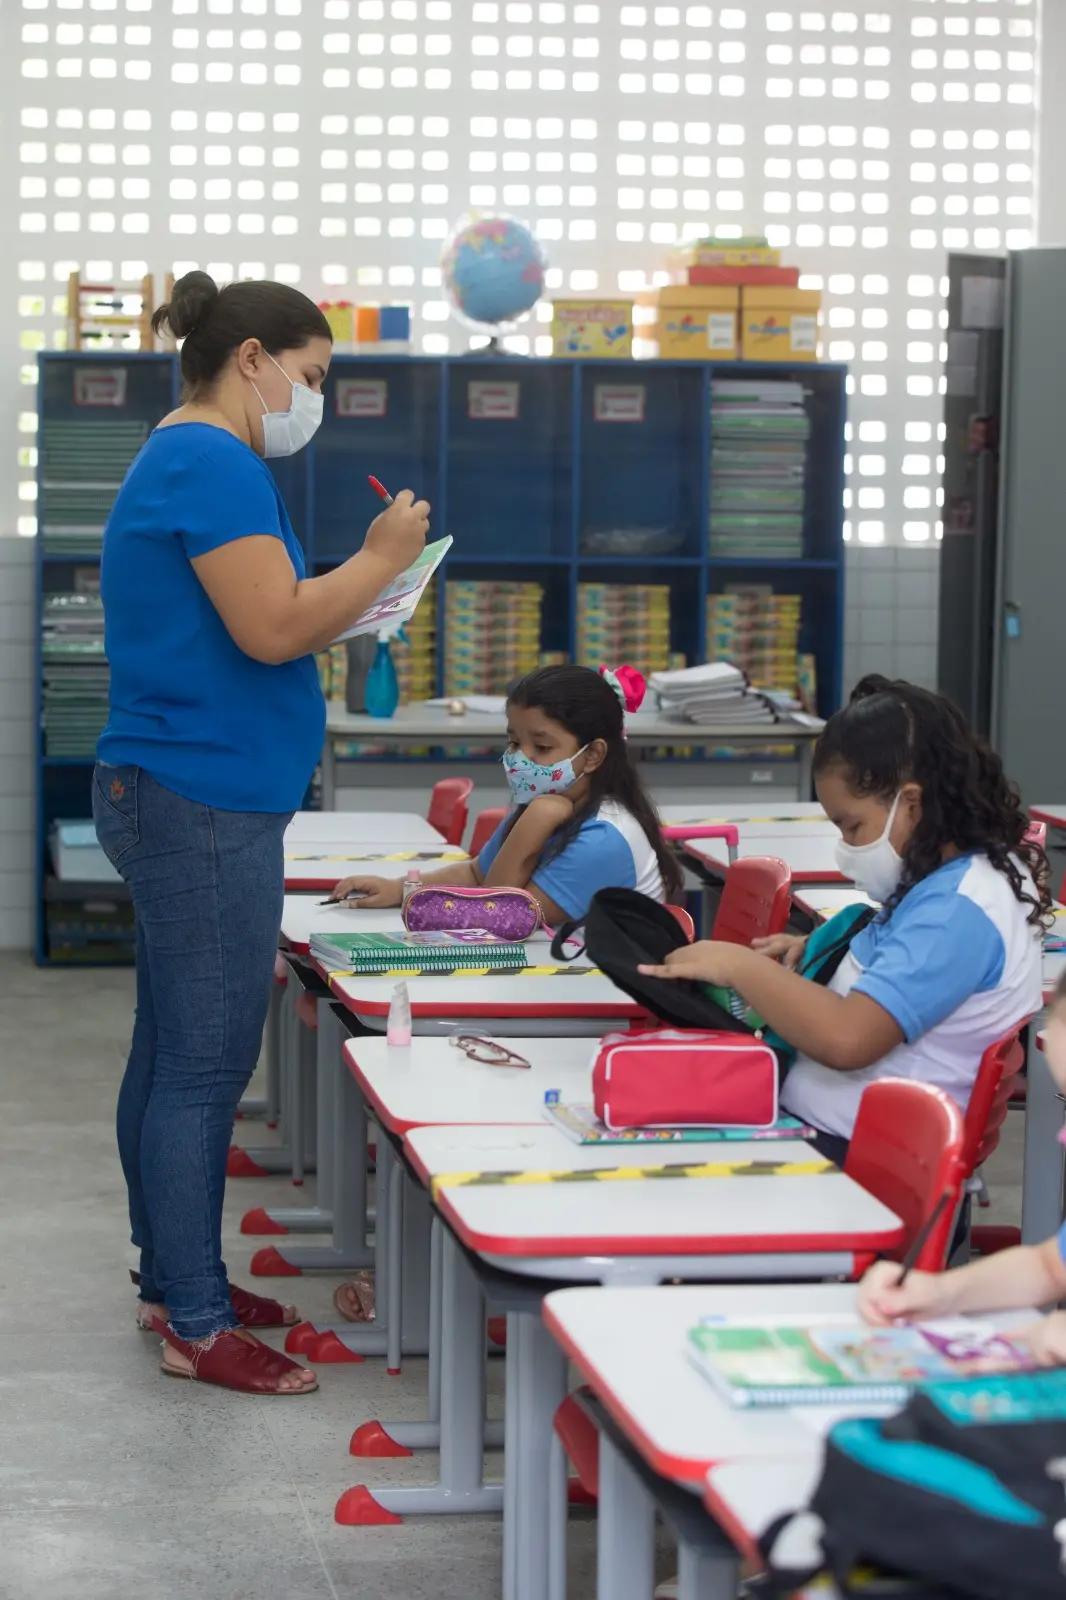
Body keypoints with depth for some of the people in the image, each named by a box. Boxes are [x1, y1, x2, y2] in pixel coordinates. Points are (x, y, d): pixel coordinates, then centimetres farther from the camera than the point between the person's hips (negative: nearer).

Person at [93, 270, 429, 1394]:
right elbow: (273, 628, -21)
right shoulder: (214, 463, -15)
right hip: (204, 804, -11)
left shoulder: (175, 460, 19)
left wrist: (351, 600, 15)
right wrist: (380, 560, -8)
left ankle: (171, 1279, 25)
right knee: (205, 1067, -7)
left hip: (163, 795, 11)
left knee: (171, 1053, 16)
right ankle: (197, 1327, -2)